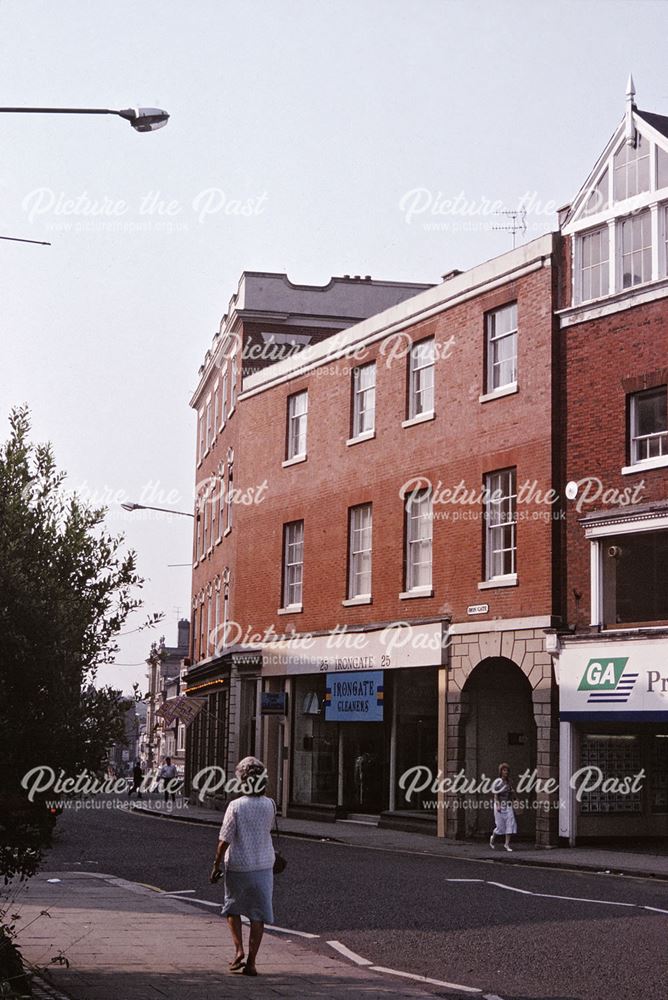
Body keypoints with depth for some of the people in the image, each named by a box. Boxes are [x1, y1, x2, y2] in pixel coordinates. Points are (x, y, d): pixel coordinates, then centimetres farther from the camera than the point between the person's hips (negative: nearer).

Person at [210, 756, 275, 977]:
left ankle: (239, 950, 7)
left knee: (232, 909, 20)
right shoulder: (269, 805, -6)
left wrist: (216, 865, -3)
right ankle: (251, 961, 7)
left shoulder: (236, 806, -15)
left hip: (238, 867, -2)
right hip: (263, 866, 2)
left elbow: (225, 840, -14)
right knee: (257, 916, 7)